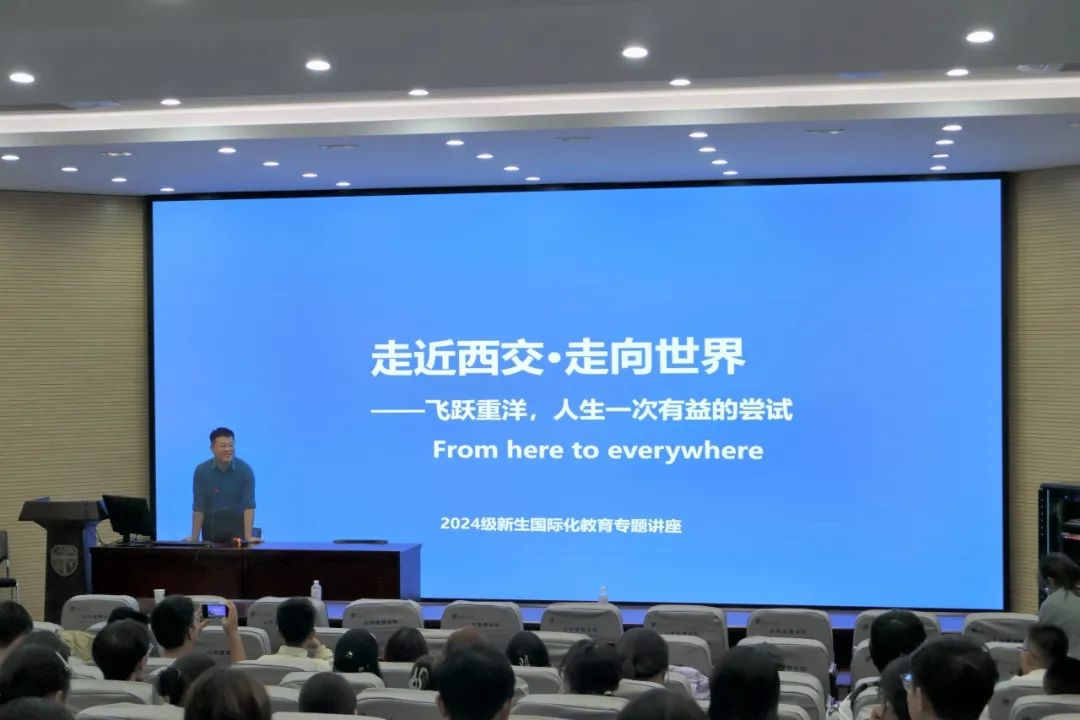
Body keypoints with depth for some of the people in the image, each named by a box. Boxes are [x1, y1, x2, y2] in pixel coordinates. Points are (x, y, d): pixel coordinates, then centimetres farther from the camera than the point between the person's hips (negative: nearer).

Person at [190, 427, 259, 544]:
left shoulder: (245, 470, -12)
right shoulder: (201, 470, -9)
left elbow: (249, 505, -16)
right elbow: (198, 507, -8)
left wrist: (248, 537, -25)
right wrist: (194, 538, -13)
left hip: (238, 529, -1)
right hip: (211, 531, 1)